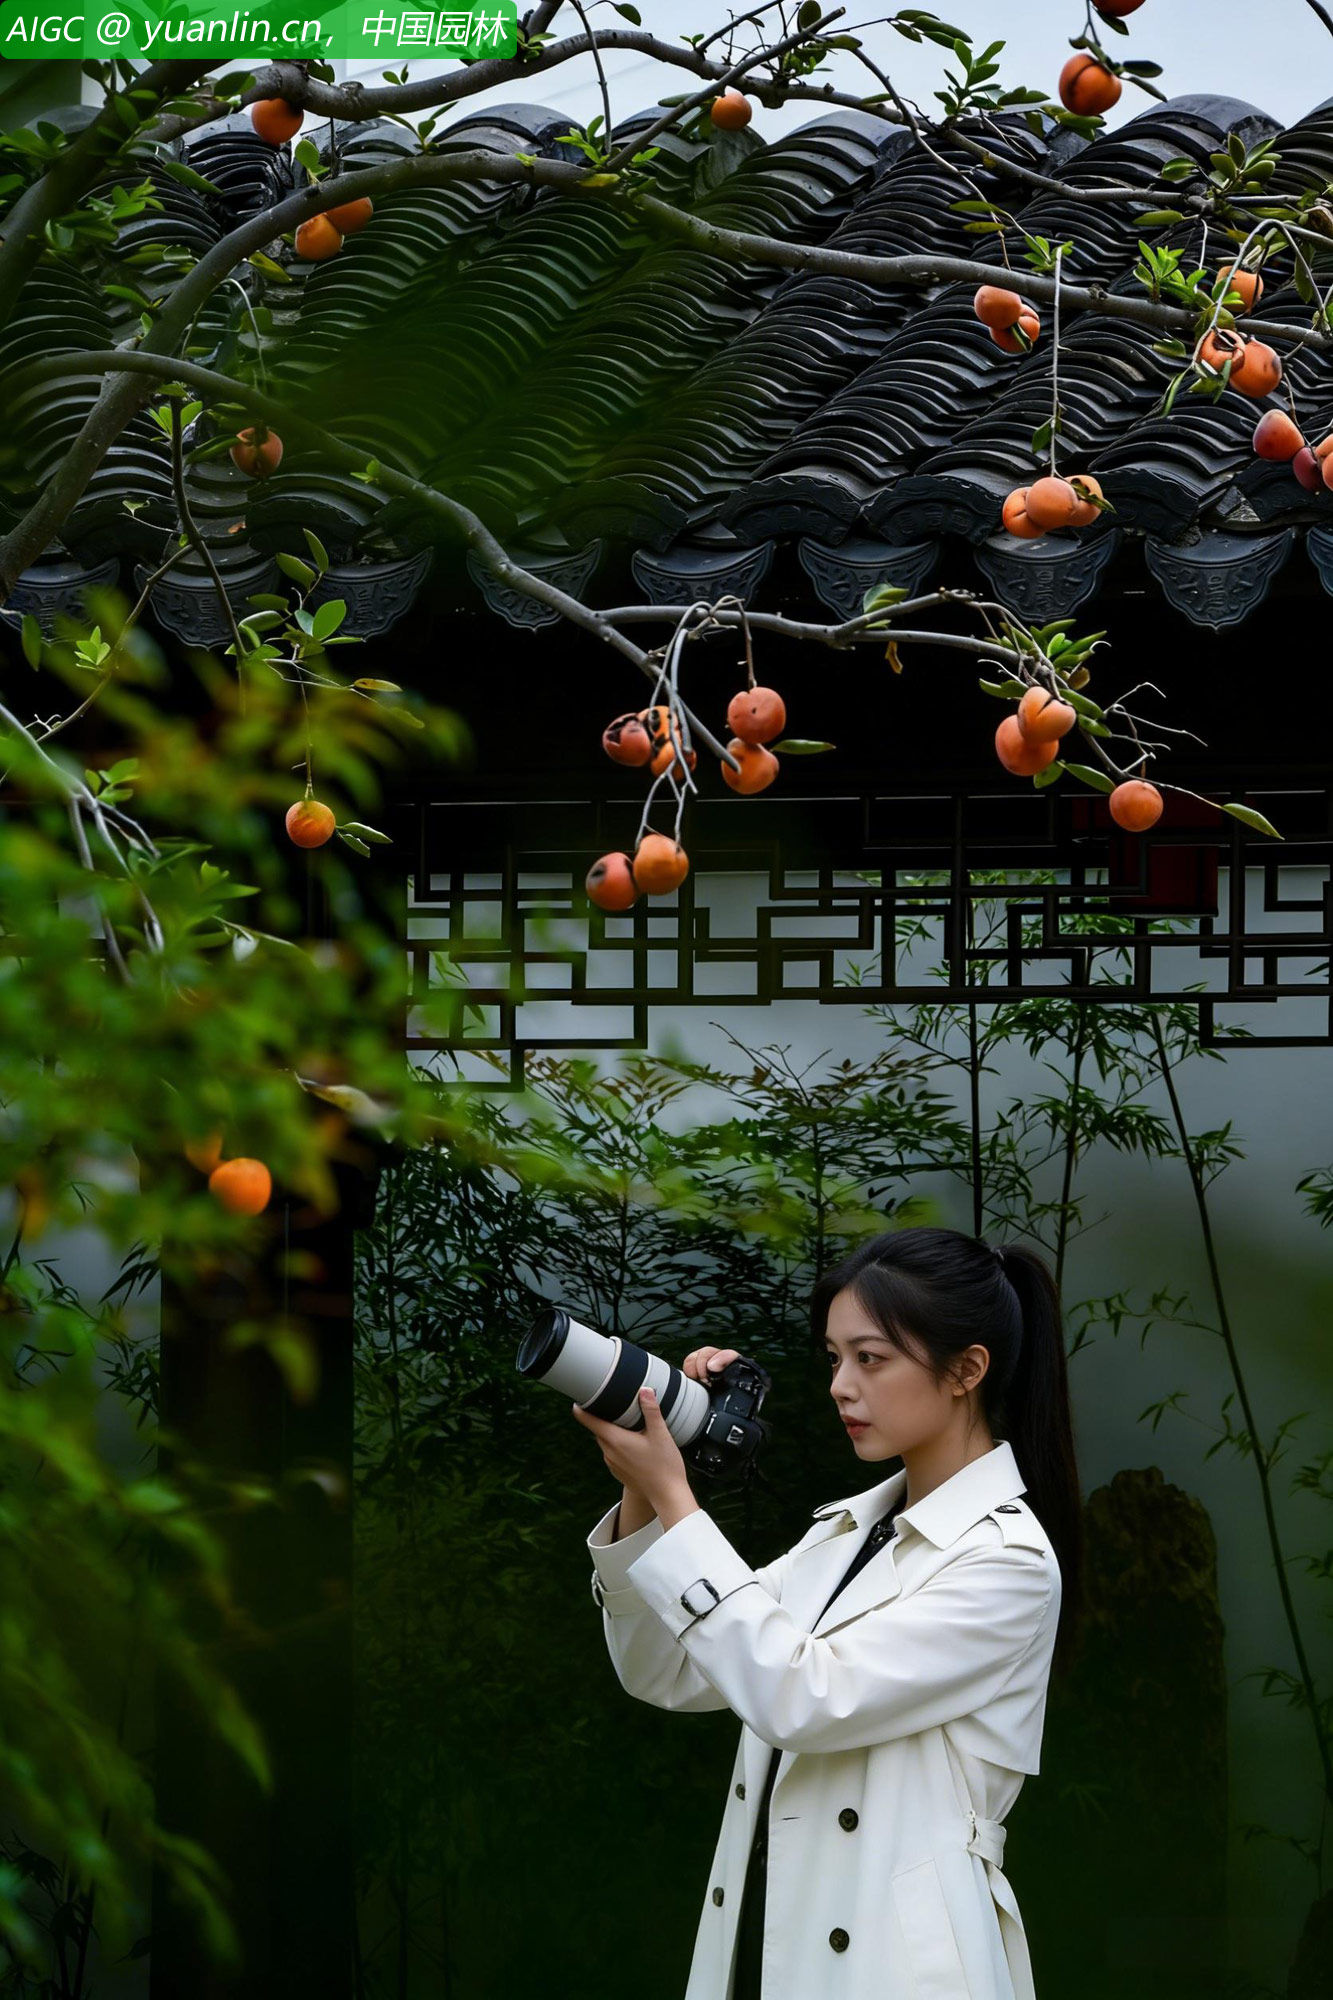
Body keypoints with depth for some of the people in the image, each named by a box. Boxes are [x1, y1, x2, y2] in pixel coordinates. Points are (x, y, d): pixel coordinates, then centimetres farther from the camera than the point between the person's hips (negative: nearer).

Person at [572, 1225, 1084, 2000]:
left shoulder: (1007, 1559, -14)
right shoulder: (845, 1528, 9)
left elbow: (802, 1700, -22)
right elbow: (667, 1675, 8)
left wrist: (673, 1500, -18)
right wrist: (640, 1495, -5)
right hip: (763, 1935, 7)